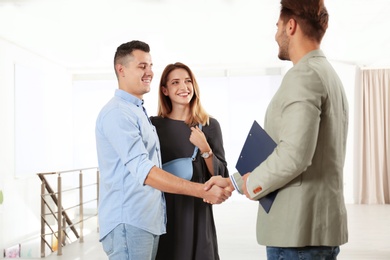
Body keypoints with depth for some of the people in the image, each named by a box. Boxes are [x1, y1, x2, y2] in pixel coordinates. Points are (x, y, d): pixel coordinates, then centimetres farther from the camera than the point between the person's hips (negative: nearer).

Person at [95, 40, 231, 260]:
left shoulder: (139, 112, 18)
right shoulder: (117, 113, -14)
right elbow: (143, 171, -24)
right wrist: (202, 190, -29)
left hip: (149, 221, 9)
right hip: (128, 222, -9)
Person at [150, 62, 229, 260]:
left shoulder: (210, 125, 0)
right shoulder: (154, 125, 0)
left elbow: (221, 177, -1)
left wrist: (204, 148, -15)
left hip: (198, 213, 0)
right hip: (163, 213, 0)